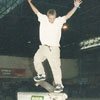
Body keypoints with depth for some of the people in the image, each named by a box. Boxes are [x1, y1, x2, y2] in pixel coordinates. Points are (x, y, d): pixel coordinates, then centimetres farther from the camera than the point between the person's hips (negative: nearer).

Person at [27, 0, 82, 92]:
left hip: (54, 48, -5)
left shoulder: (59, 21, -6)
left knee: (55, 66, -9)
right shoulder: (43, 18, 2)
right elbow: (36, 11, 13)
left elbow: (68, 16, -17)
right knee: (36, 60, 15)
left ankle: (59, 85, -4)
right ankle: (42, 75, 38)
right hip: (43, 47, 5)